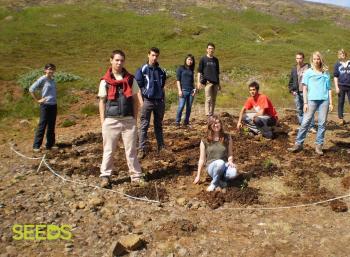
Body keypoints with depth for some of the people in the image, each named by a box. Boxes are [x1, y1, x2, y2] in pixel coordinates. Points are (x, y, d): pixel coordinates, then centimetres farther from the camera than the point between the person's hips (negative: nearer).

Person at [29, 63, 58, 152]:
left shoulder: (53, 80, 11)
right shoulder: (42, 79, -8)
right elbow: (31, 89, -10)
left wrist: (55, 99, 10)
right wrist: (37, 100, -9)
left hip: (54, 105, 6)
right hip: (45, 105, -6)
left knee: (51, 126, 11)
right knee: (42, 125, -3)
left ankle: (50, 144, 20)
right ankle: (36, 146, 6)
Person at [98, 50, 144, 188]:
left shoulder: (130, 79, 7)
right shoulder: (105, 81, 3)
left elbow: (135, 100, 10)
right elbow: (102, 101, 5)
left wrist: (135, 117, 4)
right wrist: (102, 121, -1)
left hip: (128, 120, 1)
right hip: (111, 120, -1)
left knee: (131, 150, 6)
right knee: (108, 150, 7)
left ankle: (136, 175, 15)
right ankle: (105, 176, 16)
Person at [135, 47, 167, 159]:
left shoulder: (161, 71, 7)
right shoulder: (142, 70, -5)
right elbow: (138, 85, -5)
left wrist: (162, 99, 8)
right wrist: (142, 100, -7)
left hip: (160, 101, 4)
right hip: (147, 101, -4)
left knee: (159, 125, 14)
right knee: (144, 126, -2)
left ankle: (161, 147, 23)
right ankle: (142, 149, 1)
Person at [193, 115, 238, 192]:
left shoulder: (227, 137, 3)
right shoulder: (205, 141, -2)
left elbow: (229, 154, 7)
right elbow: (202, 159, 3)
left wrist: (230, 162, -16)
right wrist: (198, 176, 5)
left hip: (225, 166, 1)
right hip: (212, 166, -1)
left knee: (233, 173, -34)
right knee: (220, 162, -38)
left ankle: (221, 179, -1)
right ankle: (214, 183, -11)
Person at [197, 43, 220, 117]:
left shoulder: (216, 60, 17)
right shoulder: (203, 59, 4)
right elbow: (199, 71, 1)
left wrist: (219, 83, 21)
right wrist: (199, 82, -9)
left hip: (215, 82, 5)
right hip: (208, 82, -5)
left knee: (213, 99, 6)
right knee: (208, 99, -11)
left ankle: (212, 114, 12)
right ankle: (208, 114, -13)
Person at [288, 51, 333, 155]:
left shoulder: (326, 73, 13)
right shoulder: (308, 72, 7)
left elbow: (329, 88, 13)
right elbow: (304, 88, 4)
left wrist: (330, 103, 6)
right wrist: (305, 103, -3)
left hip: (324, 100, 2)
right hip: (312, 100, -2)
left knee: (322, 123, 2)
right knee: (305, 122, -5)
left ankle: (319, 145, 8)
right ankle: (298, 144, 0)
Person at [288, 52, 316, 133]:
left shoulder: (308, 67, 0)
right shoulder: (294, 69, 11)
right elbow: (291, 82, 16)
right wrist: (292, 90, 4)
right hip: (297, 93, 4)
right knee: (299, 110, 6)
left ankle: (311, 127, 3)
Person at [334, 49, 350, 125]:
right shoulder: (337, 64, 4)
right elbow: (335, 76, 3)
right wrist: (336, 87, -5)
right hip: (341, 86, 0)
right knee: (341, 103, 4)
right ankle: (341, 119, 10)